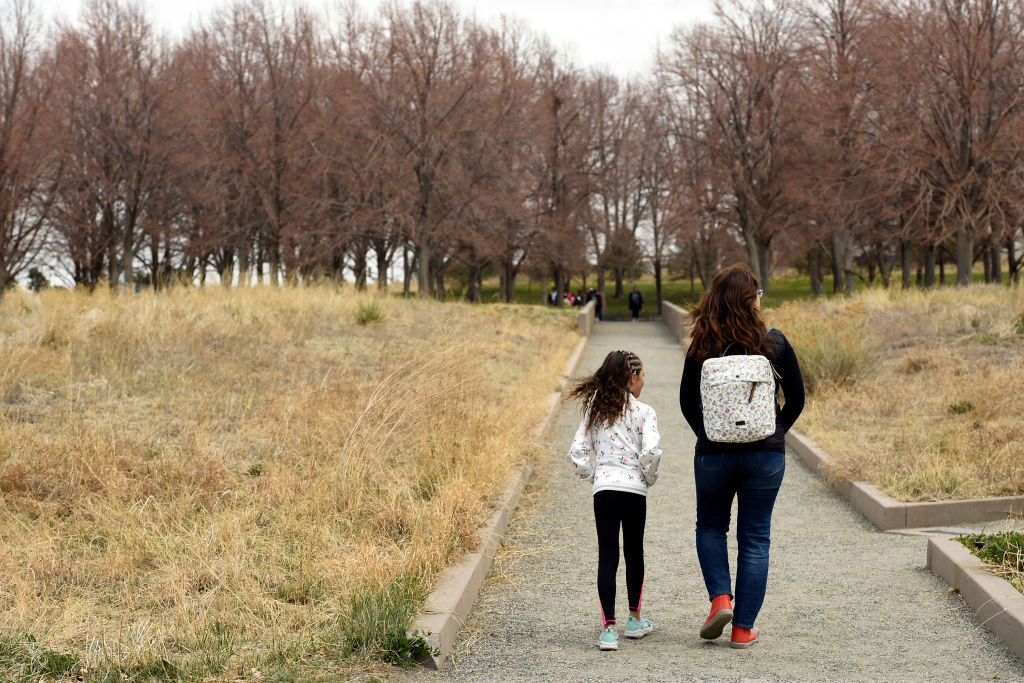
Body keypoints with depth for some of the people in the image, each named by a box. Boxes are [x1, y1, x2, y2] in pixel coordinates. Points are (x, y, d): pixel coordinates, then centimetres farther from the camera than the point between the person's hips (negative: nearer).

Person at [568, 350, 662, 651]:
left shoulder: (595, 411, 8)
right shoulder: (643, 412, -4)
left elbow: (577, 451, 4)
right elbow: (651, 451, -15)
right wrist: (649, 478, 2)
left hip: (603, 490, 2)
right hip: (634, 490, -2)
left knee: (607, 557, 1)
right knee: (634, 553, 16)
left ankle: (609, 628, -7)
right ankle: (634, 619, 28)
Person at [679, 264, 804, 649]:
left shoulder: (702, 347, -4)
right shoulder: (774, 343, -5)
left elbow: (688, 403, 1)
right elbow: (796, 398, 2)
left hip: (714, 454, 0)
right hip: (765, 455, 0)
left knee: (710, 526, 22)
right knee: (754, 538, 8)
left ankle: (720, 598, 3)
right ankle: (743, 628, 9)